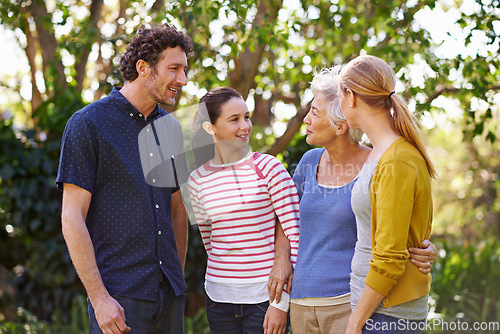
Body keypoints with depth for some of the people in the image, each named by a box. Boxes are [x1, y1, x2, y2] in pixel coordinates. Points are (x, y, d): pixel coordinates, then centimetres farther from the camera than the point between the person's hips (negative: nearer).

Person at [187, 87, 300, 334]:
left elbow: (295, 235, -8)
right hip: (219, 298, 3)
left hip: (265, 296, -3)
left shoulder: (268, 168, -6)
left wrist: (281, 302, -11)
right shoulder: (198, 181, 4)